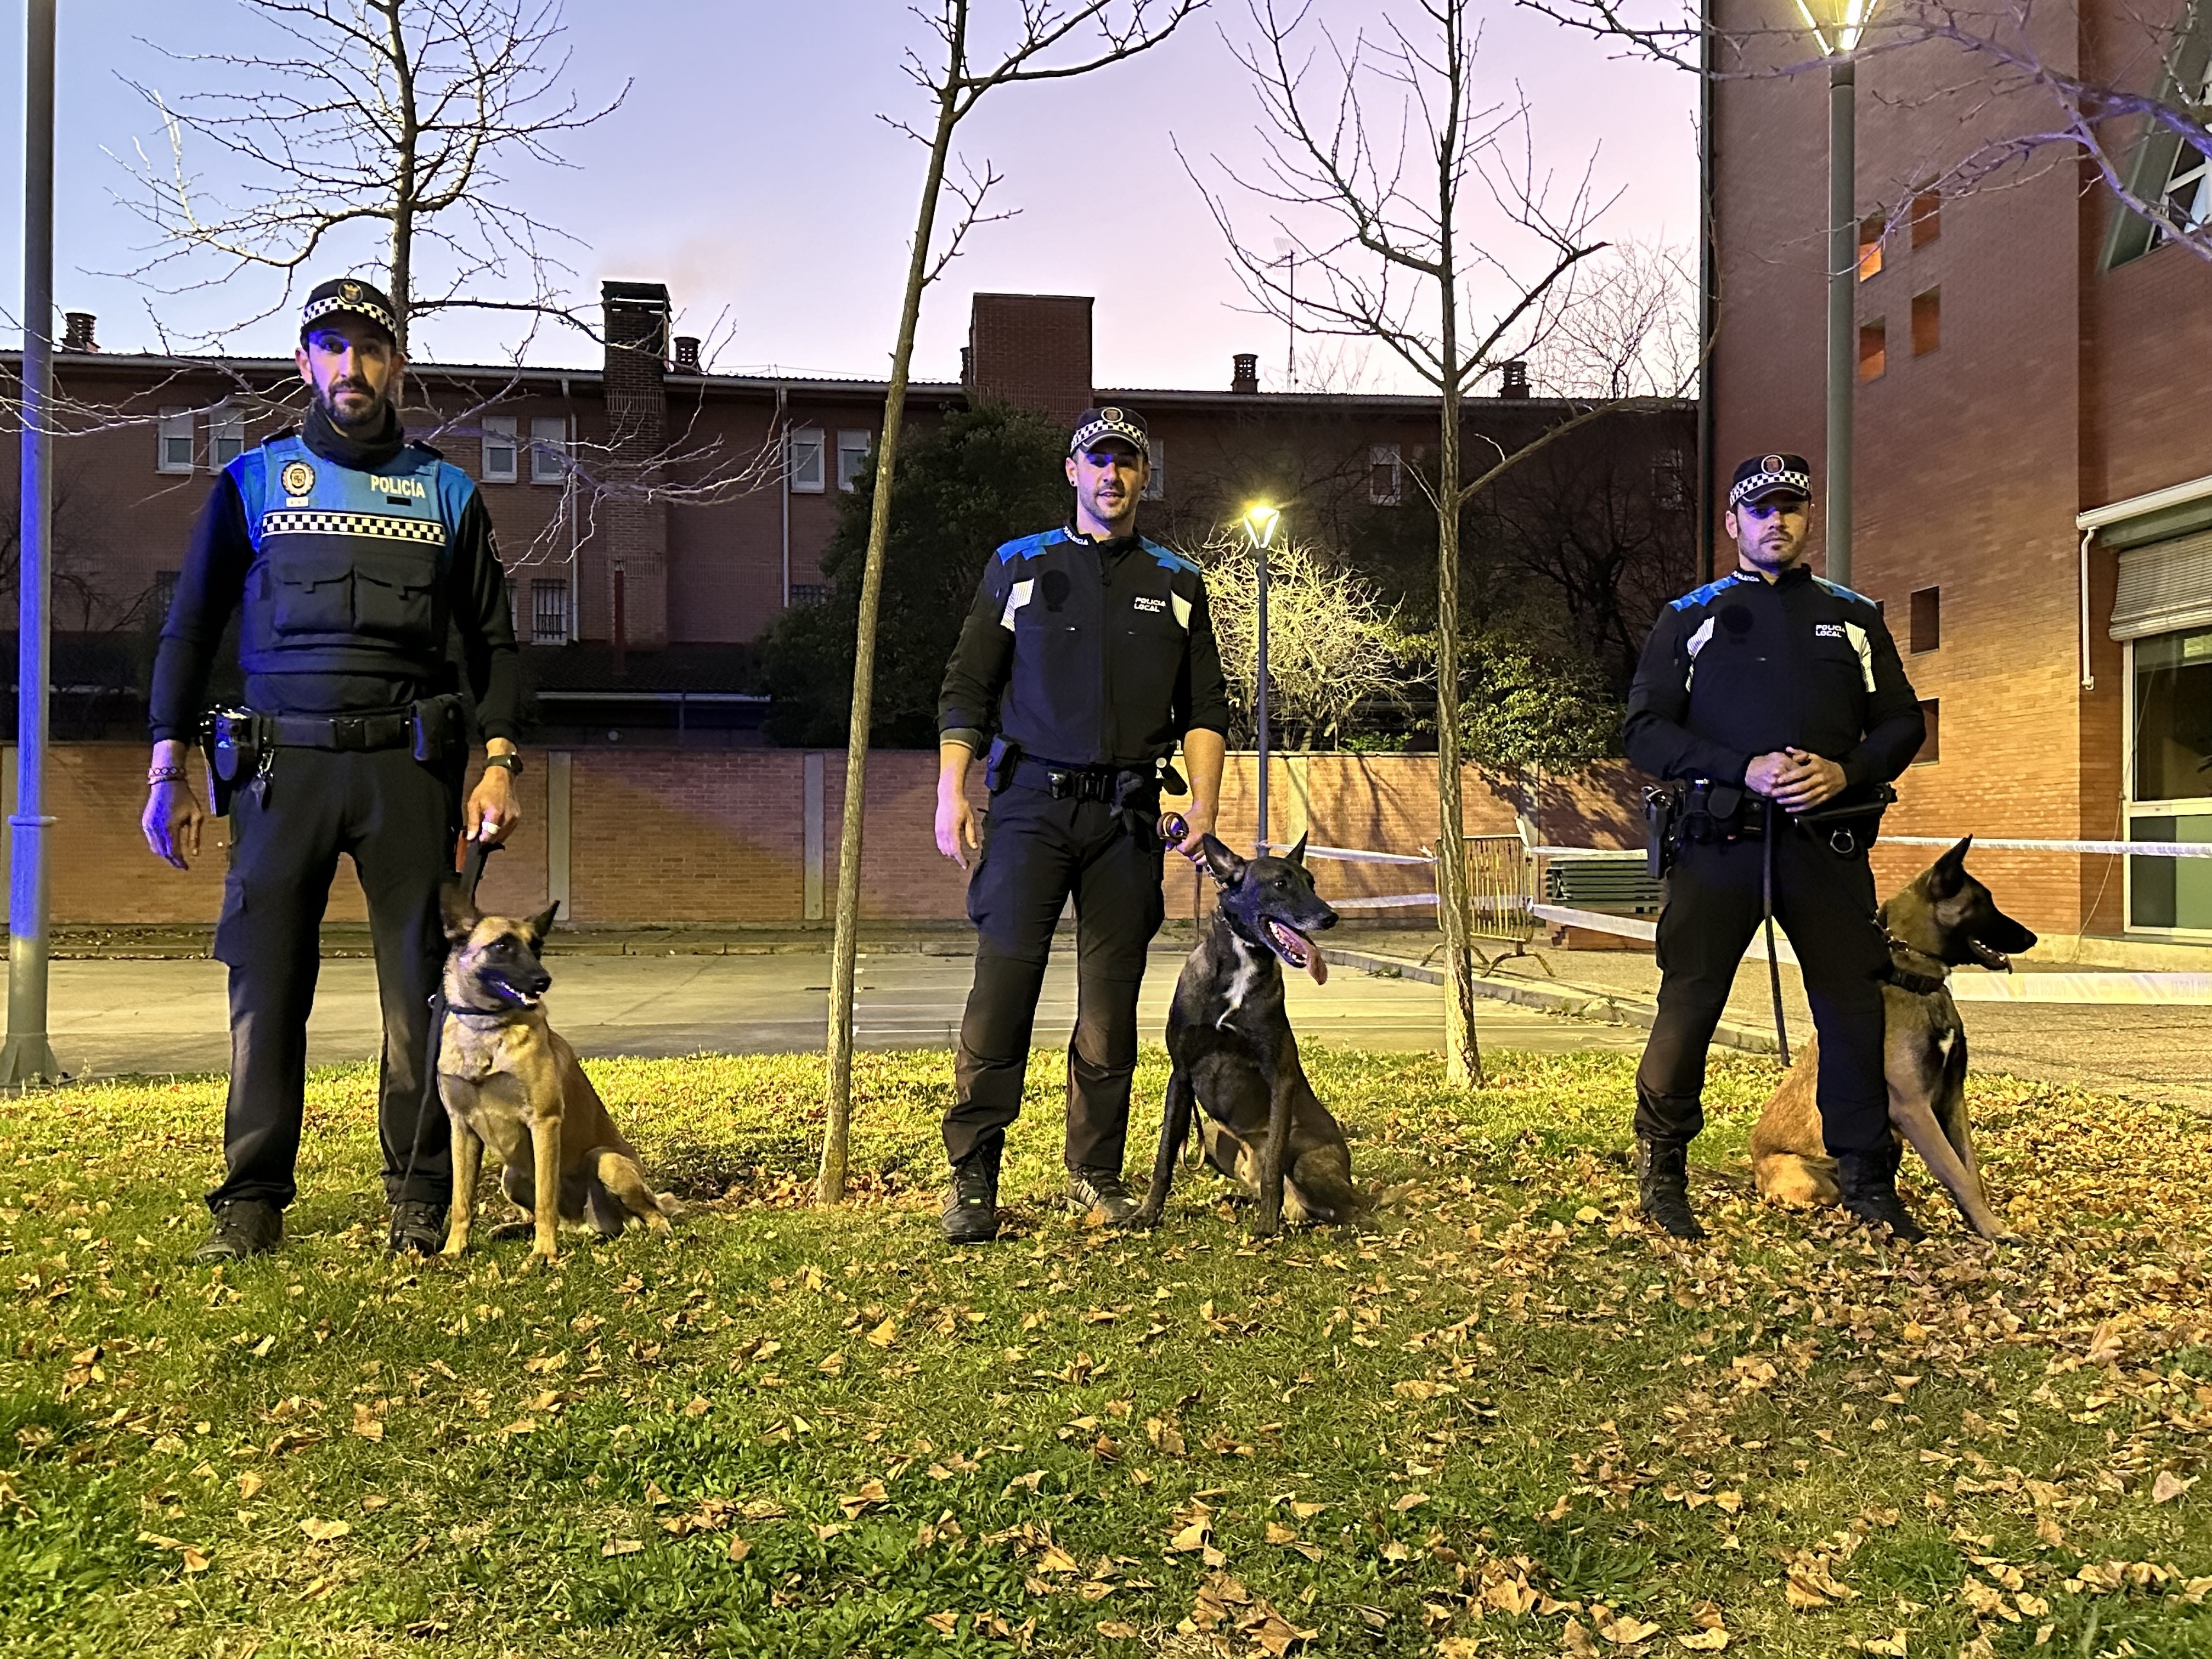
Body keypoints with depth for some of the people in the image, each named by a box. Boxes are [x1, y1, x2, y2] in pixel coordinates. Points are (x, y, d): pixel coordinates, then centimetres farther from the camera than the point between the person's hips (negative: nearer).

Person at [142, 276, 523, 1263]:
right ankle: (252, 1201, 9)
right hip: (282, 764, 0)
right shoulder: (253, 483, 13)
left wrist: (499, 763, 1)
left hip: (407, 766, 0)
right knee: (265, 985, -1)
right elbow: (189, 629, 12)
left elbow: (492, 642, 13)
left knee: (419, 988, -1)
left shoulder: (447, 493, 14)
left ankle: (420, 1200, 7)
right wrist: (168, 774, 4)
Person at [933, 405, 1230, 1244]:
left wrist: (1204, 796, 0)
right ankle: (971, 1178, -2)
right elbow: (966, 688, 8)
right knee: (1001, 987, -9)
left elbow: (1205, 704, 15)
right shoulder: (1018, 567, 11)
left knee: (1111, 1004, 4)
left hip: (1127, 812, 2)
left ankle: (1096, 1177, 15)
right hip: (1031, 803, -1)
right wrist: (951, 792, -3)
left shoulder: (1177, 584, 16)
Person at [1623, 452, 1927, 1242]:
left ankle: (1867, 1176, 20)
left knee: (1855, 1005, 4)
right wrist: (1744, 769, -12)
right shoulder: (1690, 618, 9)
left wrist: (1846, 772, -6)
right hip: (1721, 841, -2)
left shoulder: (1854, 616, 17)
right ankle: (1660, 1171, 12)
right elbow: (1645, 730, 1)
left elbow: (1903, 722, 15)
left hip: (1828, 840, 2)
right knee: (1689, 1004, -3)